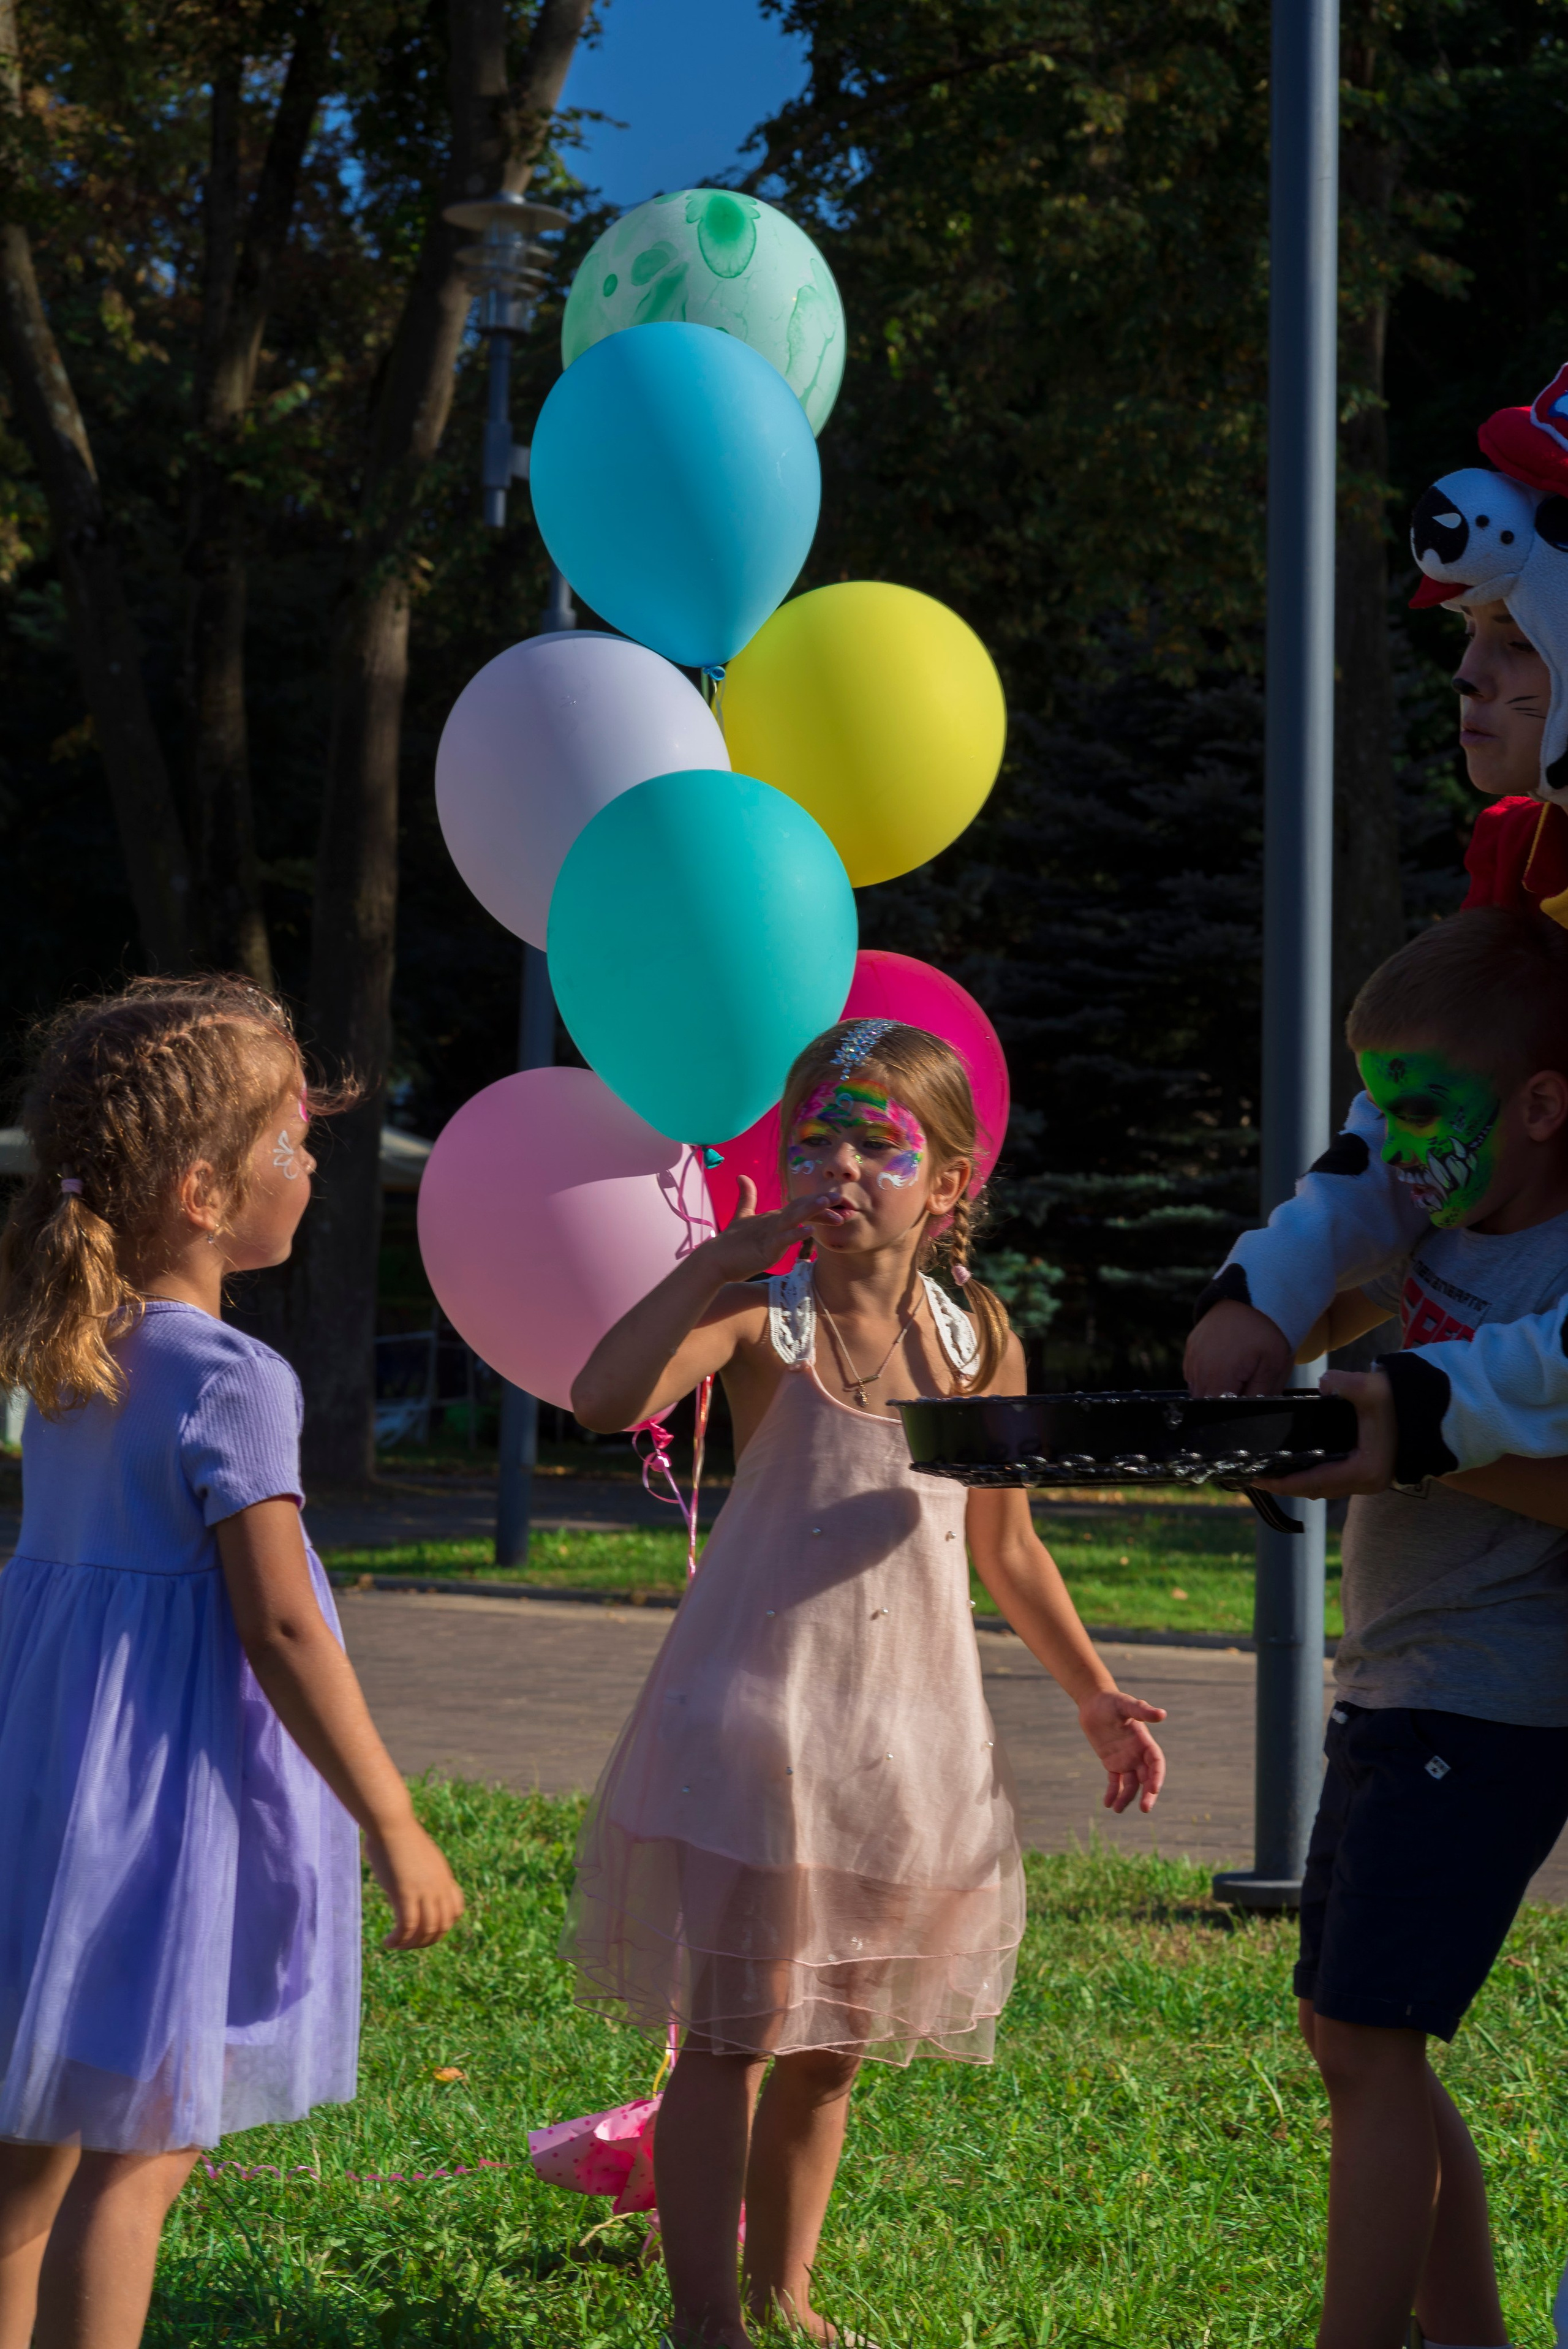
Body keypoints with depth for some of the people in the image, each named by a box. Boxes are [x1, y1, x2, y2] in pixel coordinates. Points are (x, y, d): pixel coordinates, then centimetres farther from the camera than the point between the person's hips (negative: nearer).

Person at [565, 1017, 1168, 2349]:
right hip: (757, 1718, -4)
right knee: (732, 2033, -1)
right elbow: (605, 1401, -29)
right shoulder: (762, 1316, -9)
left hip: (913, 1728, 4)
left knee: (834, 2042, 14)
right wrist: (715, 1258, -30)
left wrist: (1096, 1698, 17)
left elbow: (1006, 1548, 16)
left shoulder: (978, 1338, 4)